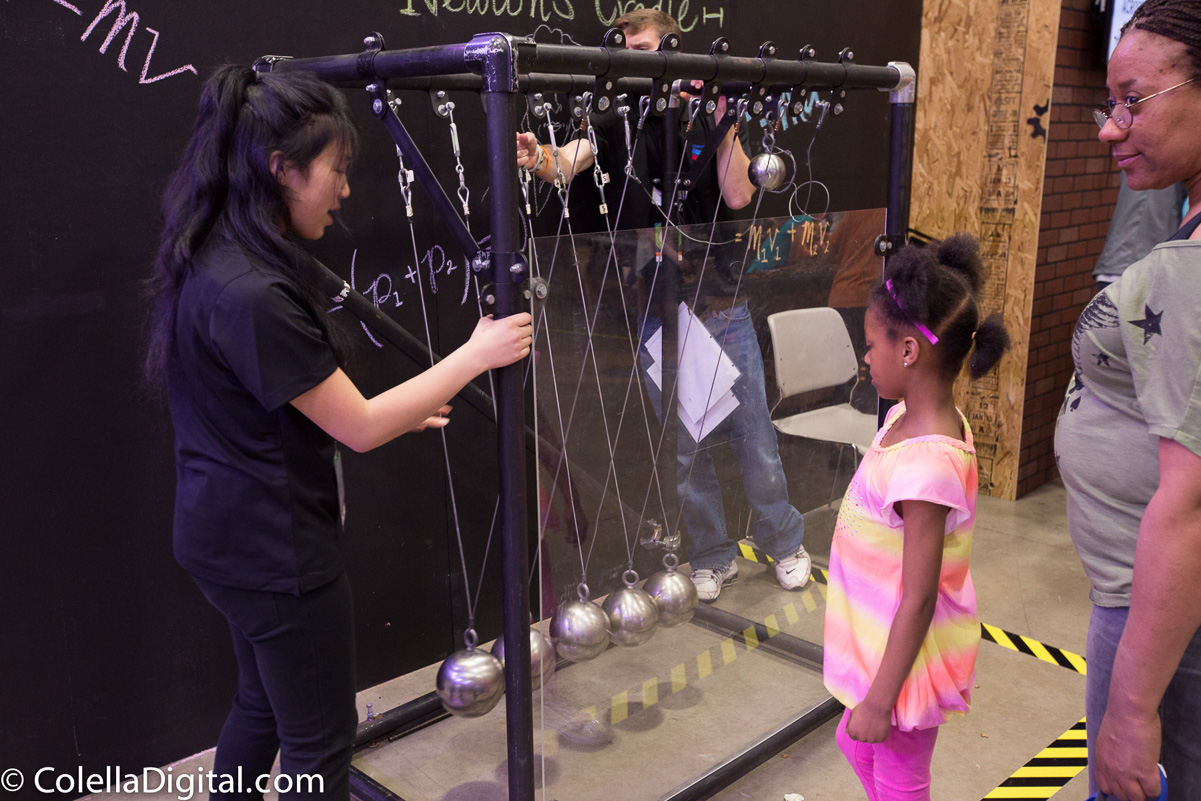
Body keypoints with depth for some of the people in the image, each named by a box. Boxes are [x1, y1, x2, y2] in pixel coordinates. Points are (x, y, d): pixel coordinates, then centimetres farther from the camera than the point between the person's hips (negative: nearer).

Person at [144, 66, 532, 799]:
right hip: (276, 544, -9)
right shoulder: (252, 293, -28)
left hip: (232, 531, 10)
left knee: (264, 704, 27)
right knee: (320, 740, 9)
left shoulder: (216, 260, 2)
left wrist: (388, 412, 10)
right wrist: (476, 356, -13)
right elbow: (360, 430, -21)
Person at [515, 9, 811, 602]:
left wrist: (722, 120, -13)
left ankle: (784, 542, 31)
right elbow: (570, 159, -18)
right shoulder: (617, 125, 2)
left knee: (751, 433, 8)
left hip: (721, 305, 0)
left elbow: (738, 196, -9)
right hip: (654, 312, 0)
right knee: (683, 444, 9)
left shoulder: (707, 123, 4)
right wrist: (538, 158, -41)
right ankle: (714, 557, 28)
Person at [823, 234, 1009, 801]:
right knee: (854, 745, 29)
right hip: (879, 641, 8)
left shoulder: (925, 466, -34)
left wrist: (880, 700, -19)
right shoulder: (912, 418, -5)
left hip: (904, 658, -8)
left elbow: (918, 600, -28)